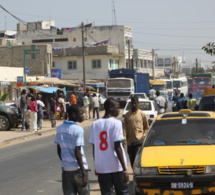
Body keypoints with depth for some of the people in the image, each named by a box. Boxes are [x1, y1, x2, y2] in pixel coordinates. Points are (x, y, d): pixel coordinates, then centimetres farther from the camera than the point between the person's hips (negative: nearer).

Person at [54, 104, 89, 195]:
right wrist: (84, 174, -16)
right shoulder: (78, 130, -15)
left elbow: (59, 150, 11)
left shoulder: (60, 129, 5)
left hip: (66, 169, 5)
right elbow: (77, 152, -19)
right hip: (78, 168, -5)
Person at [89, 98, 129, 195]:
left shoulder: (95, 124, 5)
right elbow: (117, 147, -13)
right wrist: (125, 169, -12)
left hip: (101, 168, 4)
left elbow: (94, 148, 8)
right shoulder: (116, 123, -9)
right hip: (117, 166, -4)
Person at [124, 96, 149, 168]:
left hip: (139, 141, -3)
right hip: (130, 142, 3)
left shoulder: (142, 114, 2)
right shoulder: (127, 115, 8)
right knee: (132, 161, 8)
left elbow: (146, 127, 8)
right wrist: (124, 138, -5)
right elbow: (125, 128, 9)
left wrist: (144, 136, -8)